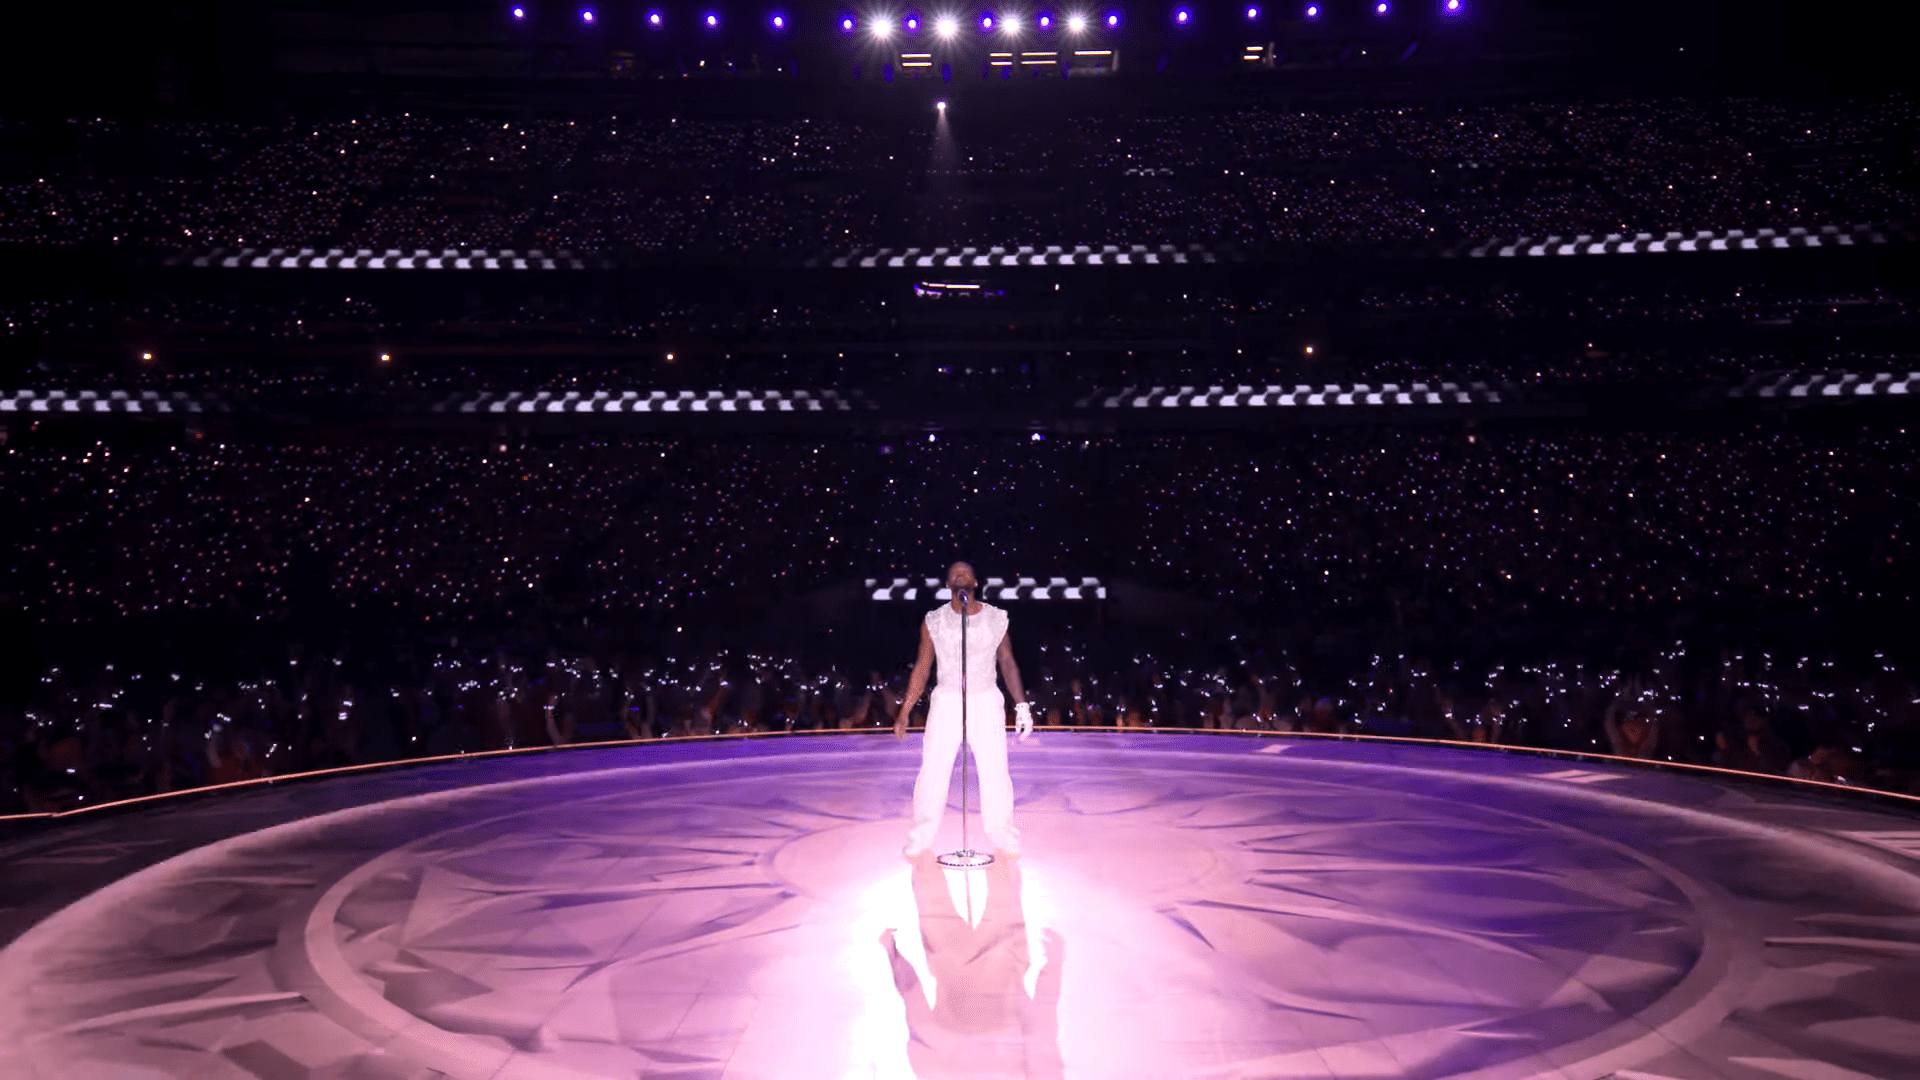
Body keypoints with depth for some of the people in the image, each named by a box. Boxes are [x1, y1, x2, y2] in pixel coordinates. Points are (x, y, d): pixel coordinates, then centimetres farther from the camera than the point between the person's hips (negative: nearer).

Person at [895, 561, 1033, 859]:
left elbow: (1007, 663, 6)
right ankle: (921, 838, 13)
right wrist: (904, 711, 1)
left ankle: (1002, 836, 17)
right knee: (932, 770, -1)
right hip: (946, 701, 0)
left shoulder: (996, 619, 1)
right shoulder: (933, 621, 0)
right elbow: (921, 668, 4)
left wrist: (1021, 704, 0)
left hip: (986, 701, 0)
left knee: (995, 771, 1)